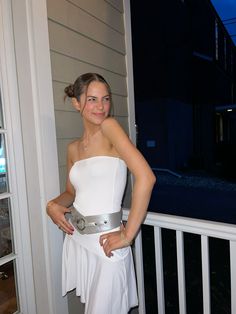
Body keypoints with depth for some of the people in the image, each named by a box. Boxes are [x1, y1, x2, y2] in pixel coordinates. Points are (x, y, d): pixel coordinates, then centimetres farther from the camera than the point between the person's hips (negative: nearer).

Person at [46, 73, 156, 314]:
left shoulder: (110, 126, -13)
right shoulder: (73, 148, 6)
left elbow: (146, 177, -24)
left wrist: (127, 235, -19)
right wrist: (54, 205, -4)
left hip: (105, 244, -6)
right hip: (76, 239, 6)